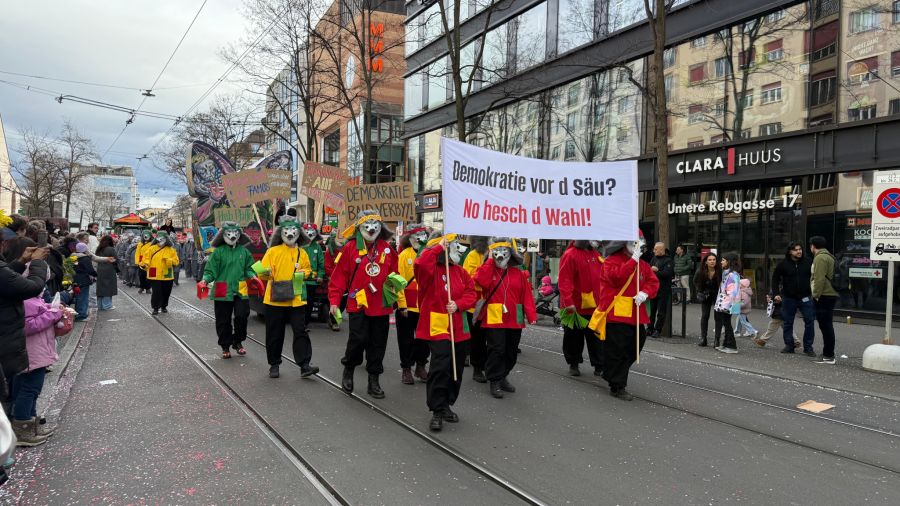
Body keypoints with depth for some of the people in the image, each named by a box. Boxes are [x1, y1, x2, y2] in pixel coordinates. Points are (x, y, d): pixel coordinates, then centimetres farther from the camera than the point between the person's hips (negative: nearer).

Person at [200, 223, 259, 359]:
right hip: (223, 291, -2)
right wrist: (205, 280, -18)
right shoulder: (219, 251, -1)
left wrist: (252, 276, -5)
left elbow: (248, 268, 14)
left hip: (241, 291, 2)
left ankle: (238, 342, 18)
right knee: (223, 321, 5)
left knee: (242, 316, -4)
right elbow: (211, 270, -2)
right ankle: (225, 346, 20)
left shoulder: (244, 251, 8)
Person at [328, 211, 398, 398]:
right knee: (358, 339, -8)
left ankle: (373, 380, 21)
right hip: (358, 304, -3)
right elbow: (339, 276, -2)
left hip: (381, 305, 3)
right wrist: (334, 301, -5)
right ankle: (348, 370, 20)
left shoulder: (387, 248, 7)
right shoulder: (350, 247, -2)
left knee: (378, 343, 8)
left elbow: (394, 273, 16)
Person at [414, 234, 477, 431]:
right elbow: (420, 264, -33)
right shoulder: (430, 269, -9)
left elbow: (471, 292, 9)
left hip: (458, 328, 7)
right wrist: (438, 248, -22)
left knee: (456, 369, 13)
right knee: (440, 367, -16)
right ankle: (437, 411, -3)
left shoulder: (459, 271, 10)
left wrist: (458, 304, -9)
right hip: (437, 326, -7)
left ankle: (446, 405, 30)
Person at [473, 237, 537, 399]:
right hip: (494, 319, -4)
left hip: (514, 319, 4)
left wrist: (531, 316, -4)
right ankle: (495, 381, 6)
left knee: (511, 352, 14)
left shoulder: (518, 273, 7)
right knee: (497, 350, -7)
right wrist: (490, 261, -15)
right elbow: (481, 282, -22)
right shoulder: (487, 269, 1)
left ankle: (503, 376, 33)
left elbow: (527, 295, 3)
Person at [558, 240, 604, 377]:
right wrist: (568, 302, -24)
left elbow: (601, 278, 19)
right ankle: (573, 364, 24)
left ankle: (599, 366, 16)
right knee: (574, 337, 9)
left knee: (596, 337, 8)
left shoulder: (596, 255, 10)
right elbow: (564, 281, -19)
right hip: (575, 307, -6)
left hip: (594, 307, 6)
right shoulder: (570, 255, -13)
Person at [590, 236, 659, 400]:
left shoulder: (642, 264, 14)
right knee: (616, 351, -4)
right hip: (615, 314, -8)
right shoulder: (611, 261, -8)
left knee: (633, 350, 15)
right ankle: (617, 387, 7)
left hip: (635, 315, 8)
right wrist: (633, 260, -22)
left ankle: (612, 376, 36)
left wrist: (645, 293, -12)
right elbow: (616, 277, -25)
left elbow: (653, 282, 9)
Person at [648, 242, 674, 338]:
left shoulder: (668, 260, -7)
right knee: (651, 310, 8)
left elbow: (666, 273, -19)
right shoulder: (654, 259, 13)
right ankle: (650, 328, 15)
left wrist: (653, 272, -12)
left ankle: (657, 330, 6)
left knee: (661, 311, 0)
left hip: (663, 290, -6)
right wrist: (653, 269, -12)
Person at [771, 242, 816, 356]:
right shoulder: (783, 264, -3)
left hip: (805, 298, 0)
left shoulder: (807, 262, -1)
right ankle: (789, 346, 18)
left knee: (810, 321, -1)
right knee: (788, 323, 6)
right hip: (788, 298, 0)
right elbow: (775, 279, 4)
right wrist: (776, 294, -4)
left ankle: (808, 347, 9)